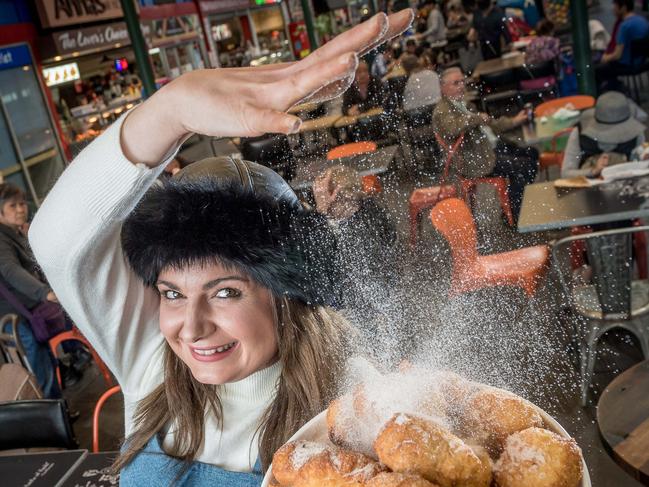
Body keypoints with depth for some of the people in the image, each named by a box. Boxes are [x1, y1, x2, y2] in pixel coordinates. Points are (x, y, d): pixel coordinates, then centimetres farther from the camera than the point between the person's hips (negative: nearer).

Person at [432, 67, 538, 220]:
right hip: (473, 161, -11)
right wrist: (478, 117, -24)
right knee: (522, 166, -19)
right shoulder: (442, 111, -13)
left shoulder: (461, 104, 18)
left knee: (532, 153, 10)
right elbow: (452, 128, -38)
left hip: (492, 147, 11)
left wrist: (514, 121, 19)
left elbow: (488, 125, 27)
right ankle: (516, 216, -5)